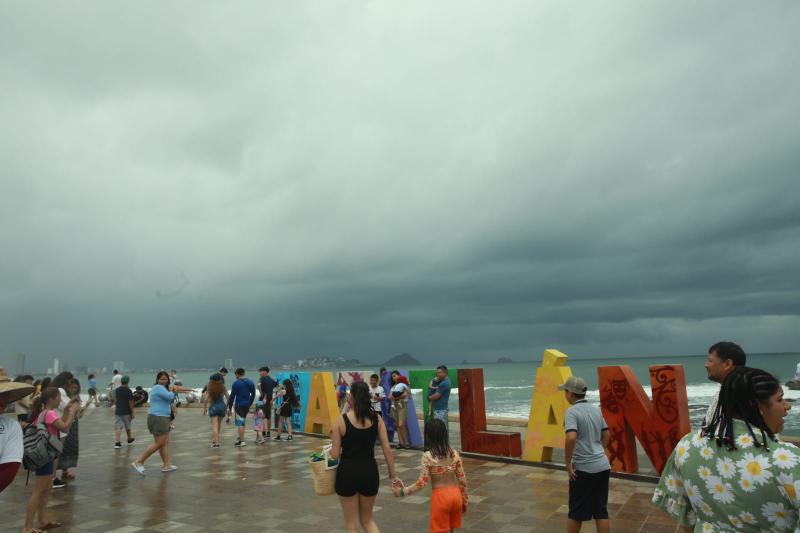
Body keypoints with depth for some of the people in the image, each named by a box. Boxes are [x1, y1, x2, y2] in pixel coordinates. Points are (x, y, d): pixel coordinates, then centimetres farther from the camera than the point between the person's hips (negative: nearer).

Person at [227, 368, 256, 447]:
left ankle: (242, 441, -4)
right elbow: (253, 394, 12)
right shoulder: (250, 382, 7)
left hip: (239, 405, -6)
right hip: (247, 405, 6)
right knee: (243, 422, 21)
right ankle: (240, 438, 32)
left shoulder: (236, 383, -11)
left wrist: (229, 408, -6)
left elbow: (232, 396, -11)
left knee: (240, 423, -2)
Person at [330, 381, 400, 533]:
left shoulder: (341, 420, -11)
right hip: (370, 472, 3)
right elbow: (387, 450, -2)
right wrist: (393, 474, 7)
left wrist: (329, 450, 14)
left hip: (348, 473, -3)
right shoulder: (376, 419, -4)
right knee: (367, 519, 24)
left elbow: (335, 454, -8)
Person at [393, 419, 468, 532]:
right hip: (455, 494, 4)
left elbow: (422, 483, -15)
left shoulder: (428, 456, -14)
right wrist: (465, 500, 14)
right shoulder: (454, 453, -2)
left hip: (440, 496, -4)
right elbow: (462, 479, 2)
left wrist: (402, 491, -4)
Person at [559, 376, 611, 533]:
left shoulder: (571, 412, -15)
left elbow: (571, 438, -29)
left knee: (576, 511, 9)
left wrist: (568, 463, -18)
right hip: (603, 466, 7)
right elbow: (606, 435, 19)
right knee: (601, 511, 12)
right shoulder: (596, 409, 9)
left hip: (583, 468, -7)